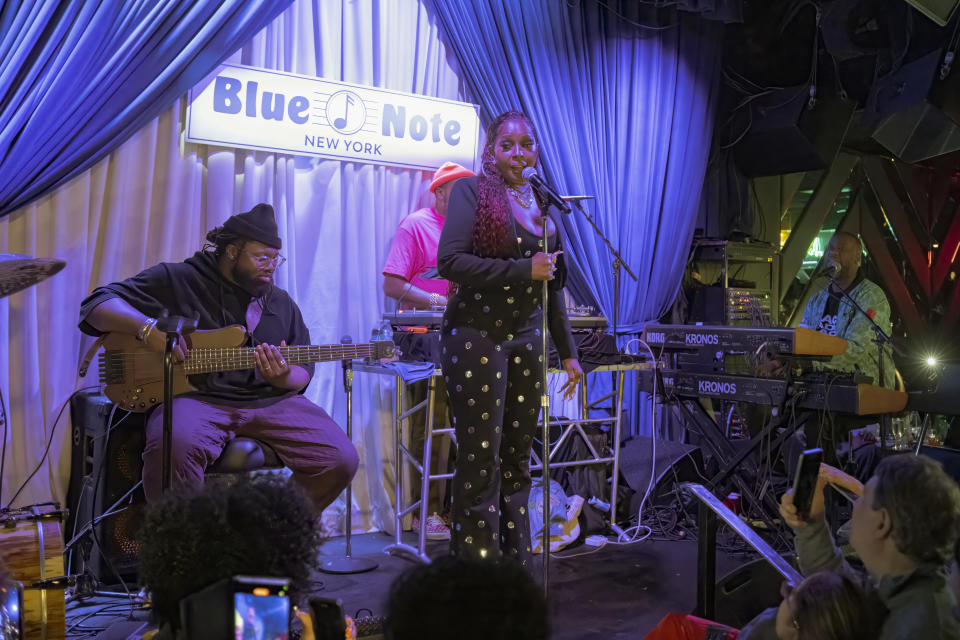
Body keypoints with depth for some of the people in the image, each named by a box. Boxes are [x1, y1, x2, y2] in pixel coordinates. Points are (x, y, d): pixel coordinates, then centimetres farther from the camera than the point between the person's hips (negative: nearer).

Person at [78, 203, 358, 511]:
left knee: (340, 460, -15)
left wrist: (284, 379, -8)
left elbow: (304, 370, 18)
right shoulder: (176, 280, 6)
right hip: (196, 397, -4)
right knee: (174, 447, -39)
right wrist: (148, 328, -18)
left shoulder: (282, 303, 20)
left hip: (269, 401, 4)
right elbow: (96, 305, 2)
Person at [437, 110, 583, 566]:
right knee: (480, 464, -3)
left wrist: (567, 352, 19)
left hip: (525, 340, 6)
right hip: (476, 336, -5)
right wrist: (523, 270, -16)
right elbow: (449, 261, -15)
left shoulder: (543, 205, 15)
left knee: (516, 461, 10)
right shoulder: (473, 191, -2)